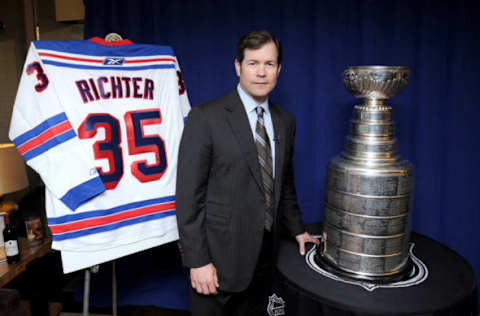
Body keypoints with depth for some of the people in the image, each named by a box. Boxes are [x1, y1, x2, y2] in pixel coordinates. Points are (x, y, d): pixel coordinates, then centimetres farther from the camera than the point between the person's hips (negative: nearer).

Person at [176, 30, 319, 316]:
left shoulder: (285, 121, 7)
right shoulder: (205, 117, -12)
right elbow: (188, 195, -14)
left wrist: (297, 229, 18)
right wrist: (197, 260, -15)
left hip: (264, 256, 5)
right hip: (219, 258, -5)